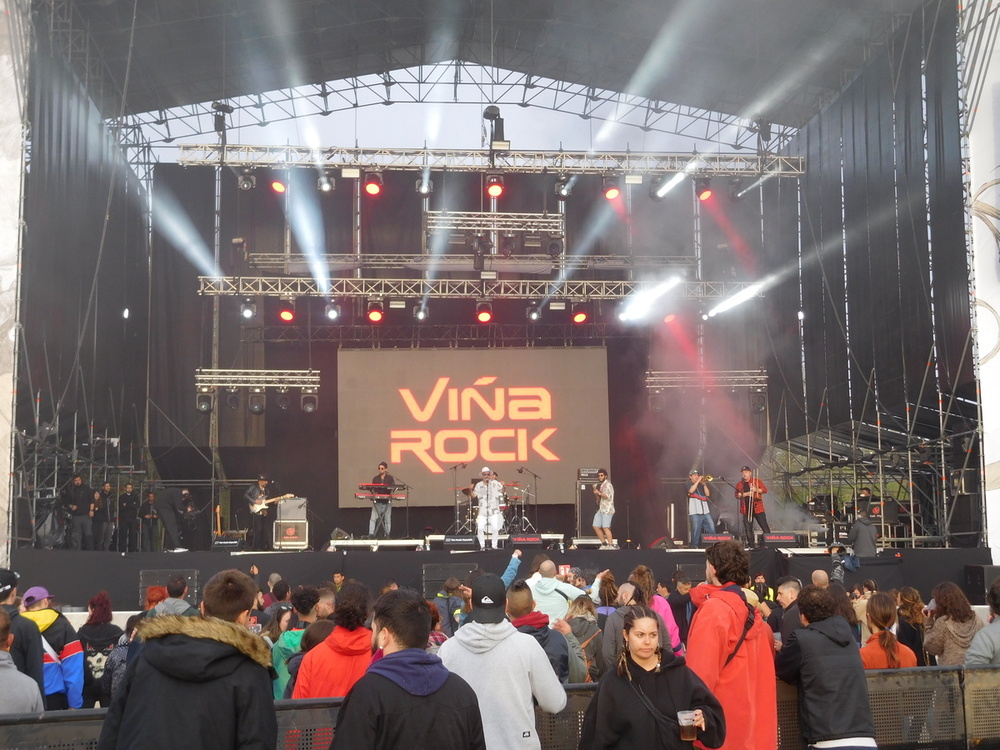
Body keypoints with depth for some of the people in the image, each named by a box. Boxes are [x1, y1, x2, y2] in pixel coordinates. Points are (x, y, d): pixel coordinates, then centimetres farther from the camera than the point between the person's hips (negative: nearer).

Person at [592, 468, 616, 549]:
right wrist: (595, 490, 9)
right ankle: (604, 544, 10)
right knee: (596, 526, 3)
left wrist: (599, 493, -11)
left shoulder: (608, 485, -6)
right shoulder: (599, 485, 21)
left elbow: (608, 496, -17)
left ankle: (611, 545, -18)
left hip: (607, 509, -9)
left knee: (605, 527, -17)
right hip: (600, 509, 9)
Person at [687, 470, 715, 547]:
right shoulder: (689, 486, 6)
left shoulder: (701, 485, 19)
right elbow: (691, 491, -17)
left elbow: (708, 494, 6)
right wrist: (698, 481, -13)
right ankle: (694, 546, 2)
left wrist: (704, 484, -4)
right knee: (696, 531, -6)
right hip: (695, 513, -4)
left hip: (706, 512, 4)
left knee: (712, 529, 0)